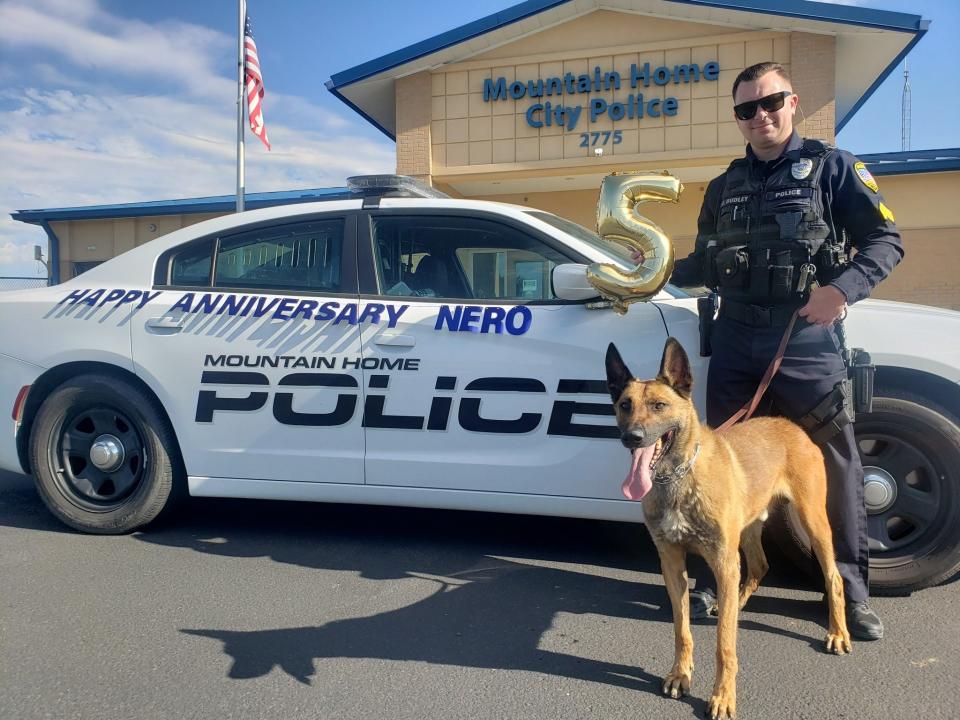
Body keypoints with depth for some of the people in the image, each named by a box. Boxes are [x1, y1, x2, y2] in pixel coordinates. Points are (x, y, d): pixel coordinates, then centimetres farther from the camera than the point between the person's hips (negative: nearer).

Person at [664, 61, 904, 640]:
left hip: (807, 340, -3)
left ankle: (851, 590, 16)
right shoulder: (724, 186, 17)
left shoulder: (831, 166, 4)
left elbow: (886, 240, -2)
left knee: (836, 464, 0)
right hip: (735, 343, 4)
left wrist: (842, 289, -19)